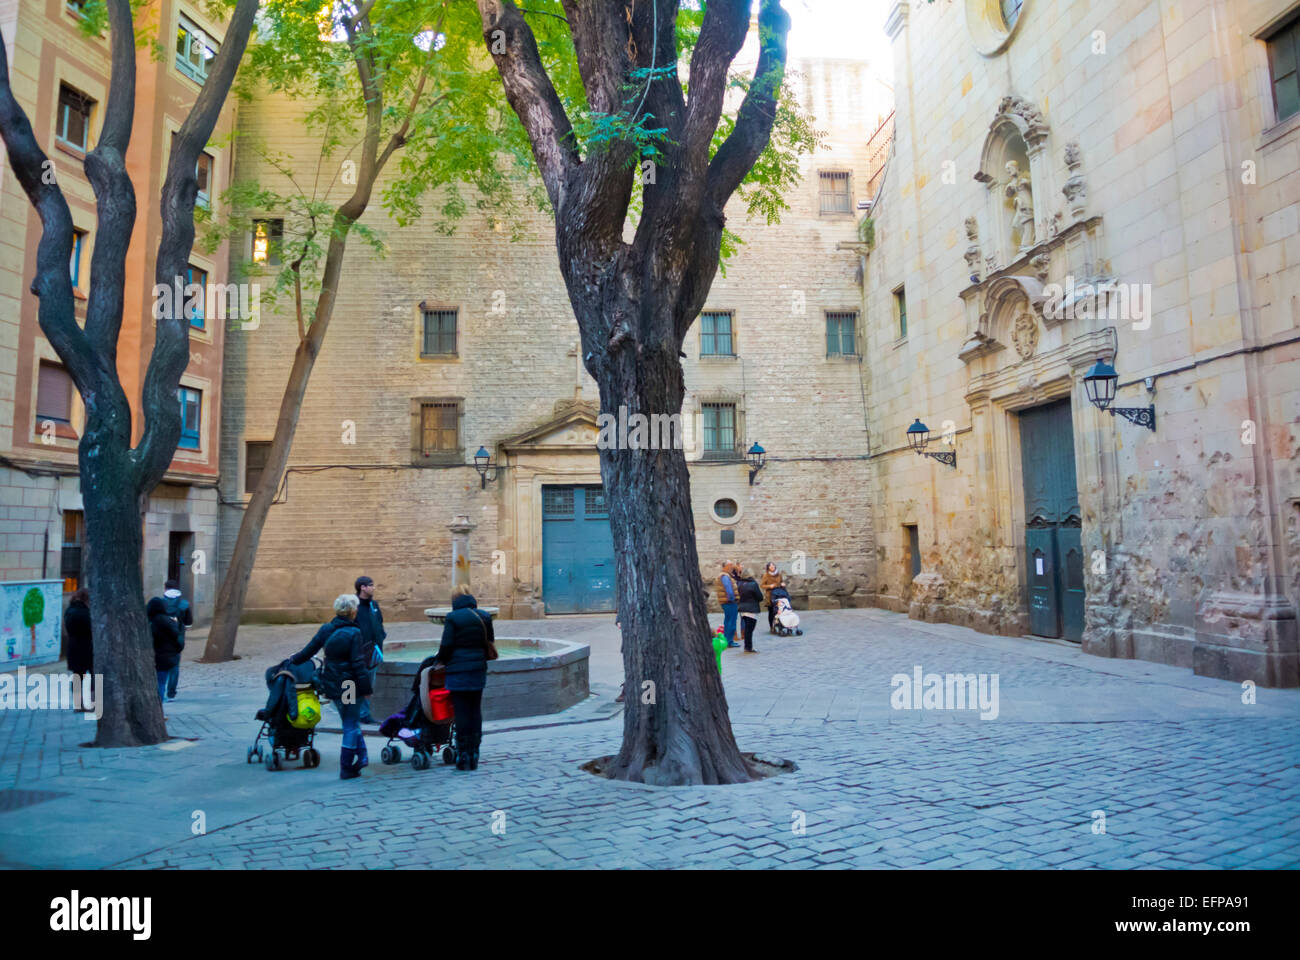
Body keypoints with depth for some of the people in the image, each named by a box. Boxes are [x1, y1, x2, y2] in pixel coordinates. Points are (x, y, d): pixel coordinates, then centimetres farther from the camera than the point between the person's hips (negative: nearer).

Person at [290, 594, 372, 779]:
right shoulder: (353, 634, -18)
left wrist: (293, 660, 30)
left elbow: (309, 650, 9)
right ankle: (346, 769, 11)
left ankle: (361, 756, 25)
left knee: (351, 722, 22)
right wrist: (367, 688, -10)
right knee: (351, 726, 5)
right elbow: (359, 665, -17)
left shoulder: (326, 630, 0)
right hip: (350, 686, -6)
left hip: (331, 685, 6)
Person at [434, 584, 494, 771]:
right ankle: (474, 755, 15)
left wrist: (439, 658, 11)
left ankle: (463, 757, 4)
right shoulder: (484, 617, 5)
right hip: (478, 671, 5)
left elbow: (446, 646, -9)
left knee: (462, 712, 1)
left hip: (458, 671, -4)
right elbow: (491, 644, 10)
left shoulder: (453, 618, -9)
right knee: (475, 711, 11)